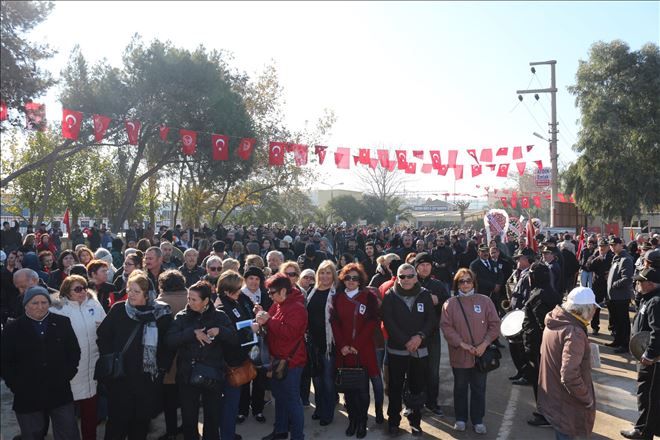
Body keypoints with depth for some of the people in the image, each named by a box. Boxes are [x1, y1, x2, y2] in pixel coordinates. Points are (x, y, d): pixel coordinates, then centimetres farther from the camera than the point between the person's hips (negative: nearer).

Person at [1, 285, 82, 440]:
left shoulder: (62, 323, 2)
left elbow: (74, 352, 7)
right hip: (27, 397, 0)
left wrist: (67, 374, -3)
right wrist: (16, 385, -6)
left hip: (60, 393, 1)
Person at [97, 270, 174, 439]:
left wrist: (162, 366, -2)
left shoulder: (161, 313, -5)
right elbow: (102, 335, 5)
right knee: (118, 420, 6)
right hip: (120, 376, 0)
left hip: (148, 379, 0)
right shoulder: (118, 309, -3)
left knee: (142, 420, 12)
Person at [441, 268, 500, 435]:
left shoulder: (485, 301, -1)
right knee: (460, 388, 14)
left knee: (479, 389, 11)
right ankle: (460, 418, 29)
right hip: (459, 354, 0)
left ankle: (478, 420, 27)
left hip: (481, 355, 0)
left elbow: (494, 324, -2)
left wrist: (484, 344, -11)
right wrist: (462, 344, -16)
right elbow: (446, 327, -8)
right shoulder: (450, 303, -3)